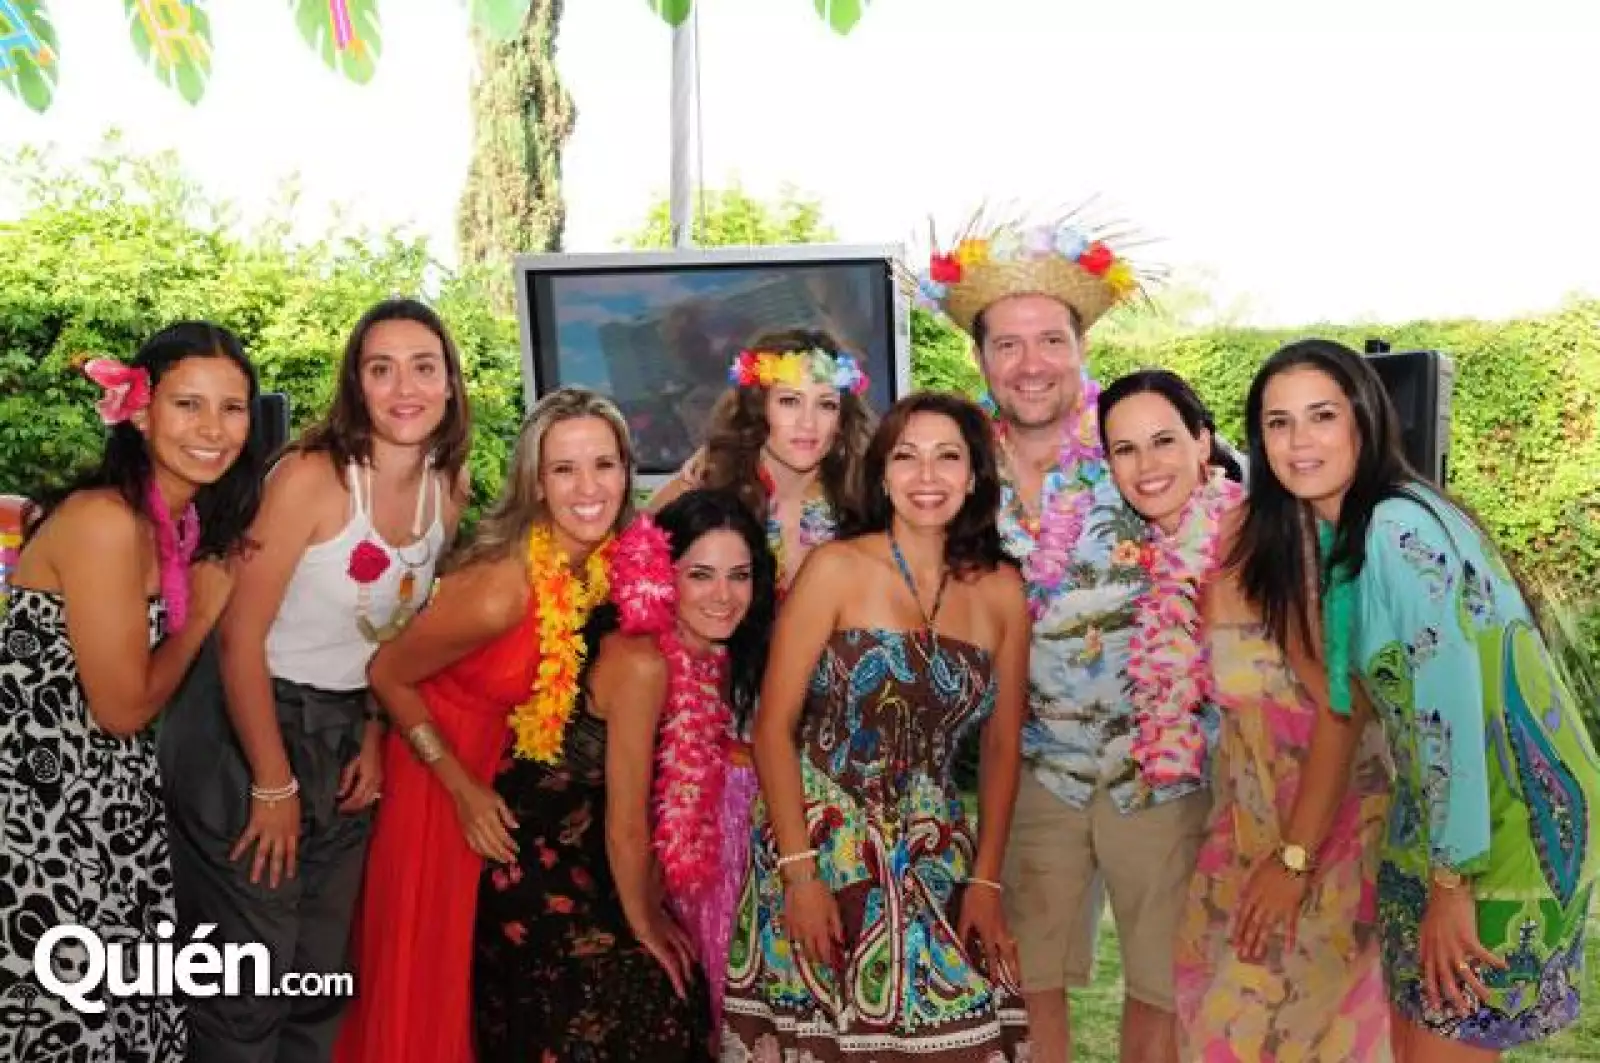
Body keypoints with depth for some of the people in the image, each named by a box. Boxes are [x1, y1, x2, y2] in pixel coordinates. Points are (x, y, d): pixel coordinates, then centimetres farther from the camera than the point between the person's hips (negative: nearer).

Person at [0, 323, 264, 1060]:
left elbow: (146, 678, 7)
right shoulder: (106, 521, -23)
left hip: (104, 799, 8)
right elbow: (125, 707, -18)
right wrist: (208, 606, -9)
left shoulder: (193, 520, 4)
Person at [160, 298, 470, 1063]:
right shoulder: (311, 476, -20)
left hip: (345, 737, 6)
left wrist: (374, 741, 4)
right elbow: (241, 639, -19)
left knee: (321, 972, 17)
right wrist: (273, 784, -15)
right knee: (249, 976, 3)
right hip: (246, 728, -6)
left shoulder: (447, 491, -1)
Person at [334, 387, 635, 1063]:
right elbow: (387, 675, -20)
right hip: (441, 779, -5)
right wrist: (462, 789, -17)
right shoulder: (500, 591, -34)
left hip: (505, 774, 6)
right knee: (435, 975, 11)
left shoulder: (609, 562, -15)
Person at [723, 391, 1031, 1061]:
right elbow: (773, 726, -9)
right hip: (819, 848, -3)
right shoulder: (837, 568, -7)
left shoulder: (1002, 591, 4)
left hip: (934, 865, 3)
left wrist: (985, 881, 3)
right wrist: (799, 871, -14)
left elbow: (1002, 746, 9)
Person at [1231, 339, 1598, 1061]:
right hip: (1440, 815, 9)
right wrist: (1294, 855, 9)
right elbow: (1341, 704, 11)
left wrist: (1450, 882, -20)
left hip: (1508, 821, -8)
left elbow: (1451, 710, -23)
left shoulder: (1400, 526, -19)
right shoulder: (1326, 538, 8)